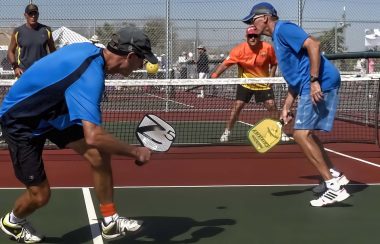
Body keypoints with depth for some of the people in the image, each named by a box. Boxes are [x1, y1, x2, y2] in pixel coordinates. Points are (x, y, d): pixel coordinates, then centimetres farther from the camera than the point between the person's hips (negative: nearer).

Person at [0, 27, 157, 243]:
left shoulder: (90, 49, -9)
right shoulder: (90, 76, -36)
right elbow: (93, 136, -46)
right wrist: (136, 151, -33)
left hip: (50, 112, 8)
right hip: (21, 121, -8)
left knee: (100, 155, -8)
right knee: (40, 194, -2)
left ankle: (110, 222, 6)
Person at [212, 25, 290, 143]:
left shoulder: (268, 48, -15)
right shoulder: (239, 49, -19)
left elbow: (274, 63, 2)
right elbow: (225, 64, -24)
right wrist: (214, 75, -37)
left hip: (263, 83, 1)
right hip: (245, 83, -1)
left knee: (272, 106, -5)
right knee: (237, 106, -8)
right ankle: (227, 132, 6)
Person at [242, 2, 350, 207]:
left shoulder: (283, 28, -6)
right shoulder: (277, 39, 24)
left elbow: (313, 45, -21)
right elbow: (294, 79, 25)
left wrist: (314, 80, -25)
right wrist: (286, 107, 19)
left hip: (320, 84, -11)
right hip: (310, 87, 11)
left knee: (302, 134, -13)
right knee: (306, 134, 19)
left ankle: (334, 186, -10)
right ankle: (334, 176, 25)